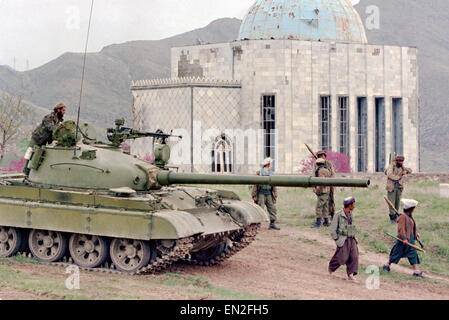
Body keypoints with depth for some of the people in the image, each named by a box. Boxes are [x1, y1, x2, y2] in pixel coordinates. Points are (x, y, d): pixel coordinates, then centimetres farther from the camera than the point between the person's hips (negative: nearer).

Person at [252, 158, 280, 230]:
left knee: (273, 209, 2)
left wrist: (275, 196, 11)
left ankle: (272, 224, 10)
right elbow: (255, 184, -4)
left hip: (269, 194, 5)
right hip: (261, 193, -5)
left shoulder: (271, 173, 12)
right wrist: (254, 195, -8)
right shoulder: (259, 173, -3)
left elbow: (274, 186, 15)